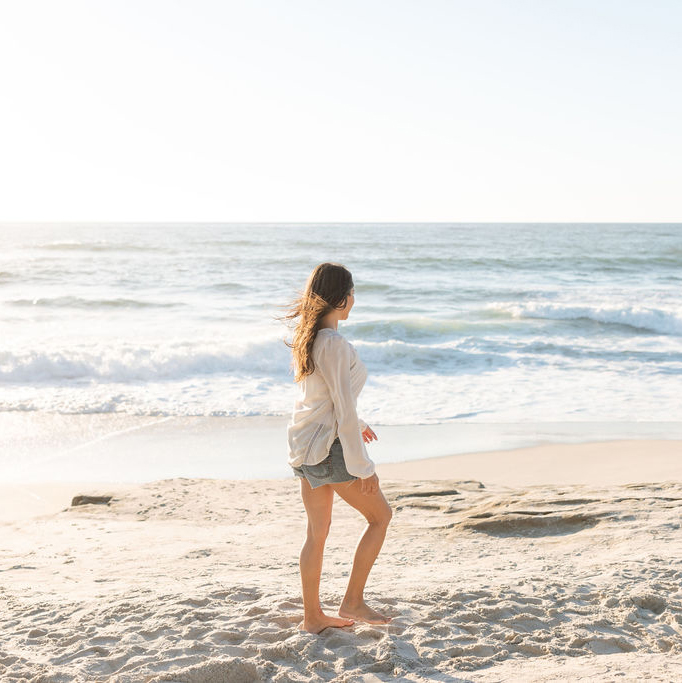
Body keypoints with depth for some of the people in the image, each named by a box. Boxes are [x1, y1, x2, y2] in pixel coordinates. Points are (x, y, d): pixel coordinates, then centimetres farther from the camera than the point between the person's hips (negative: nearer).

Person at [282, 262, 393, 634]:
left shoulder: (308, 337, 7)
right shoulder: (335, 345, -21)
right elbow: (343, 411, -21)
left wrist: (355, 423, 31)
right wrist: (362, 466, -15)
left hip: (303, 445, 9)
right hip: (328, 446, -9)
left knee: (317, 531, 16)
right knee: (380, 514, 10)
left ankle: (312, 616, 25)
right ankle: (353, 603, 14)